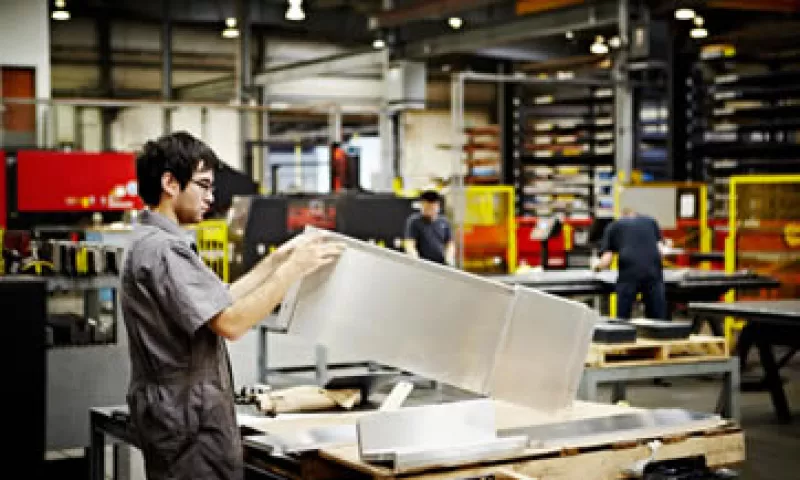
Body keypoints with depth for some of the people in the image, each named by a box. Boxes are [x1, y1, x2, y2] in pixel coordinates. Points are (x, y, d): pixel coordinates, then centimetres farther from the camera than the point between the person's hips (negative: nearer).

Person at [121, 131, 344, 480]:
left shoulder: (152, 242, 14)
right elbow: (230, 322, -24)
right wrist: (294, 269, -17)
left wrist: (279, 258, 12)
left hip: (175, 409, 11)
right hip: (188, 419, -11)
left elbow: (219, 301, 16)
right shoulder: (162, 249, -19)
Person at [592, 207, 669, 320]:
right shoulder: (651, 221, 26)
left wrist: (597, 266, 33)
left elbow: (606, 260, 12)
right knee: (658, 319, 7)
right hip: (653, 272, 2)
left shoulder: (613, 226, 21)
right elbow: (661, 251, 17)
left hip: (629, 273, -2)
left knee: (622, 319, 6)